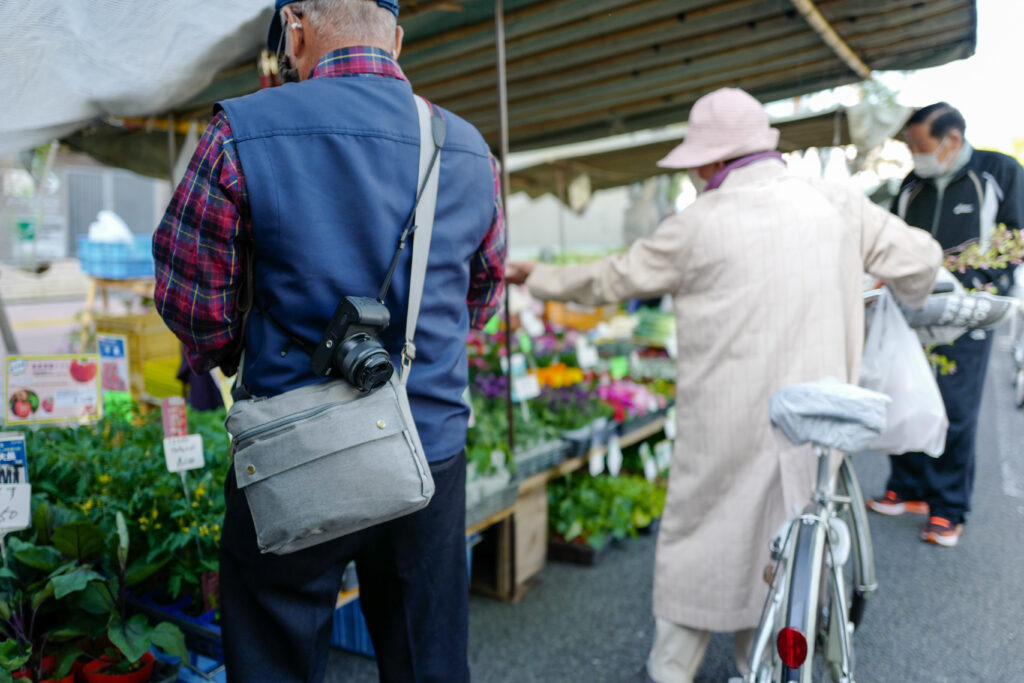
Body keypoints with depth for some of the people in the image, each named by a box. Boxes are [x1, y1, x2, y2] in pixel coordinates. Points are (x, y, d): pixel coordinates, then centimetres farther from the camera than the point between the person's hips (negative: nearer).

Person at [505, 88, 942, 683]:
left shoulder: (699, 224, -8)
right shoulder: (836, 203, 1)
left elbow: (610, 280, 2)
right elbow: (921, 259, 8)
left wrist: (535, 276, 17)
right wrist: (905, 301, 31)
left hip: (725, 424, -3)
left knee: (698, 541, 13)